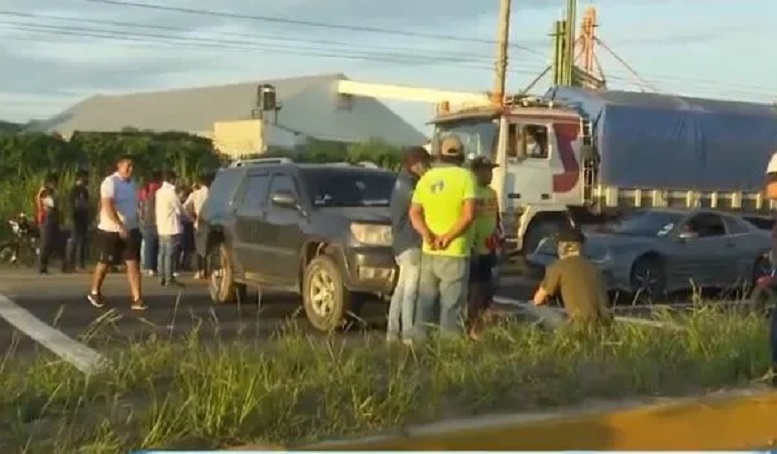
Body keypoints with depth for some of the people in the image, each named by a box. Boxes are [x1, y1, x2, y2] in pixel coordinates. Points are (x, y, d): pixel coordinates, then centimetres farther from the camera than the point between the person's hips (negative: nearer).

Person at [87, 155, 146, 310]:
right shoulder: (110, 182, -15)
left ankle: (137, 299, -7)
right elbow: (108, 206, -25)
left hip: (130, 230, 6)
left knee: (133, 263, -4)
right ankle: (94, 292, 30)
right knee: (105, 263, 9)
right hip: (110, 230, -6)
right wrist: (120, 226, -32)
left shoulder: (131, 183, 10)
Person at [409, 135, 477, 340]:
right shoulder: (465, 176, -7)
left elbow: (414, 213, 3)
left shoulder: (426, 177, 9)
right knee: (451, 307, -2)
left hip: (429, 252, 5)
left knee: (425, 305, 13)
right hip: (455, 254, -5)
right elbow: (469, 214, -18)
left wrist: (427, 235, -9)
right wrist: (448, 237, -14)